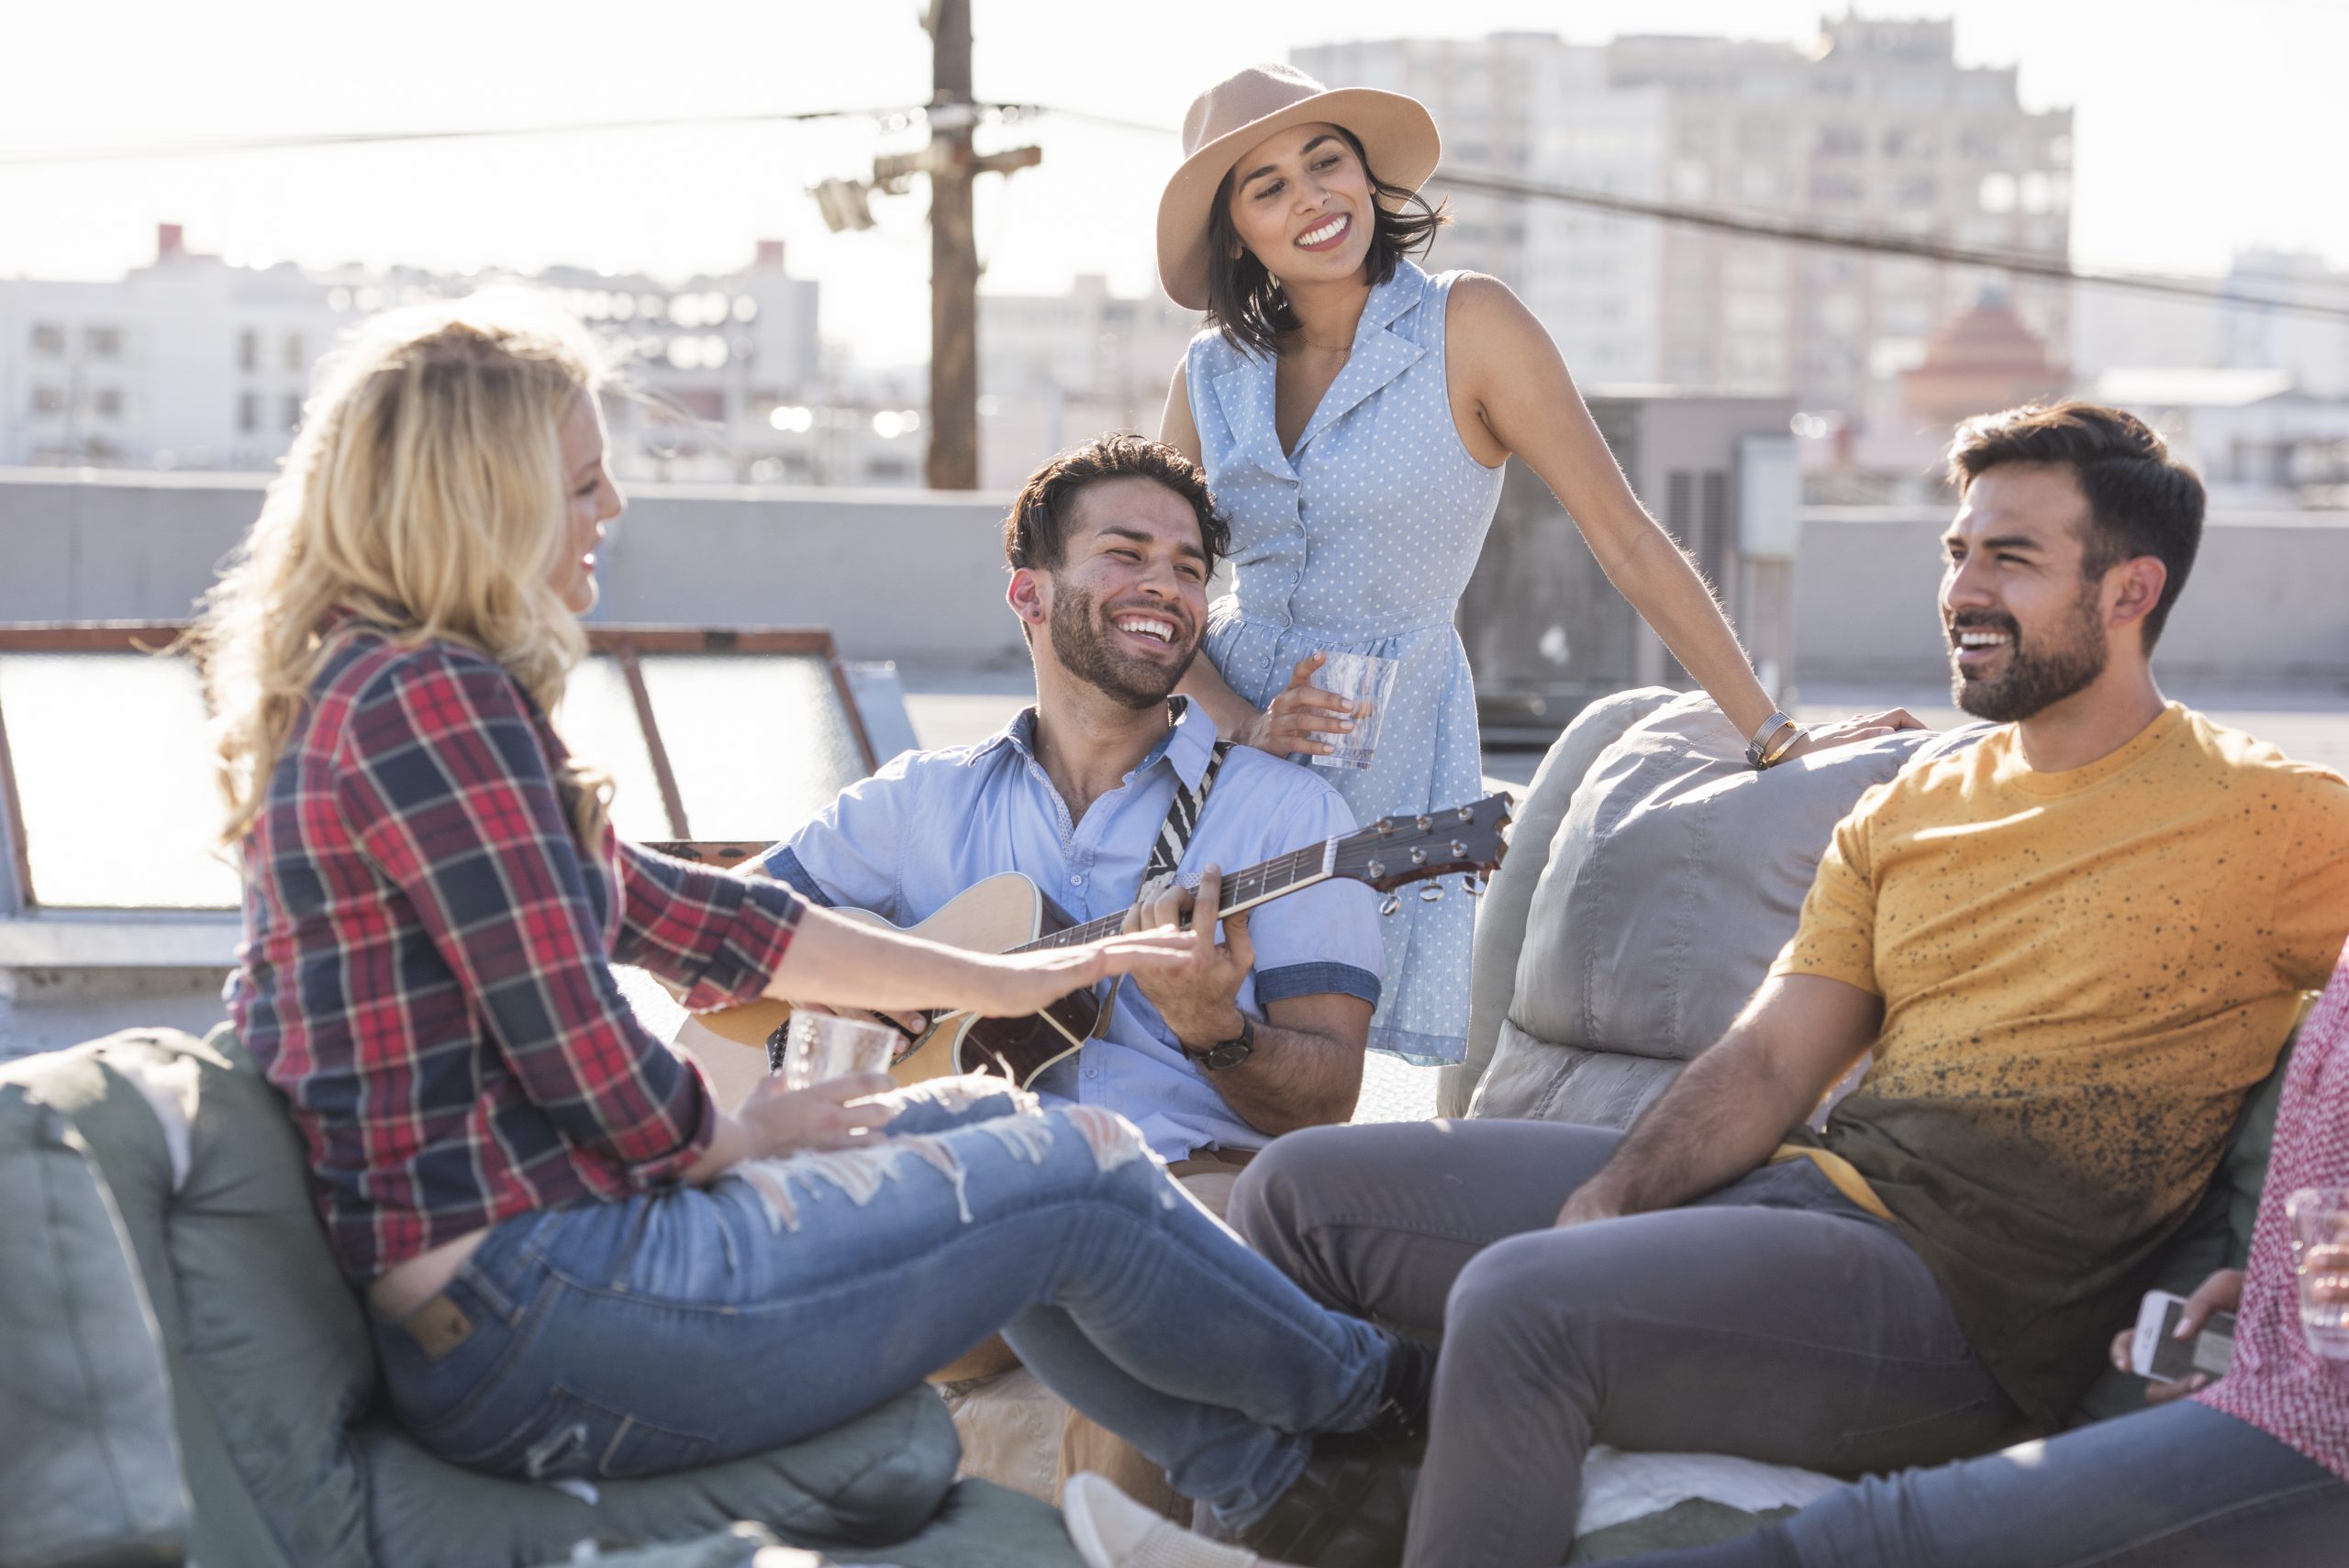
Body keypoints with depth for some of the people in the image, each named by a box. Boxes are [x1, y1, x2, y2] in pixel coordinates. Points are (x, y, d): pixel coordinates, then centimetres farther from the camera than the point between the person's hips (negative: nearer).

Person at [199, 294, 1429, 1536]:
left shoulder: (352, 691, 14)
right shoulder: (434, 700, -18)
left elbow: (682, 913, 18)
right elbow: (595, 1073, -20)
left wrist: (1011, 980, 19)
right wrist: (744, 1136, 3)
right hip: (531, 1322, -10)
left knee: (976, 1120, 21)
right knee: (1075, 1171, 3)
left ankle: (1269, 1477, 32)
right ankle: (1368, 1396, 30)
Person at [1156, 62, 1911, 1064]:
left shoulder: (1464, 327, -8)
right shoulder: (1212, 377, 4)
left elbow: (1626, 541, -10)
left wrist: (1775, 740, -12)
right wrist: (1248, 725, -13)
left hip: (1390, 750, -3)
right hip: (1225, 736, 3)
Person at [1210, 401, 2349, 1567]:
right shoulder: (1901, 816, 17)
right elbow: (1769, 1063, 10)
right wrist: (1609, 1201, -9)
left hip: (1962, 1296, -7)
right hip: (1804, 1181, 8)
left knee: (1520, 1303, -31)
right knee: (1303, 1189, 1)